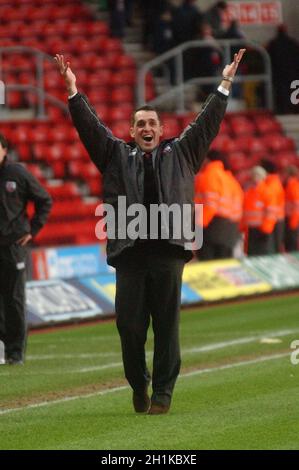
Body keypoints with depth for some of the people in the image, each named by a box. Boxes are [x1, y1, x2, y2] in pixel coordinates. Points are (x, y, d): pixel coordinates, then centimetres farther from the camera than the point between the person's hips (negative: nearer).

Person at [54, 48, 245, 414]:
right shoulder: (117, 155, 17)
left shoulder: (179, 153, 17)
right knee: (129, 325, -2)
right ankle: (138, 385, 18)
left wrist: (225, 85, 14)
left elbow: (206, 124, 17)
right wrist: (73, 91, 2)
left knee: (166, 326, -2)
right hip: (129, 253, 0)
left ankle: (163, 393, 3)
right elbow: (90, 126, 11)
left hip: (169, 251, 0)